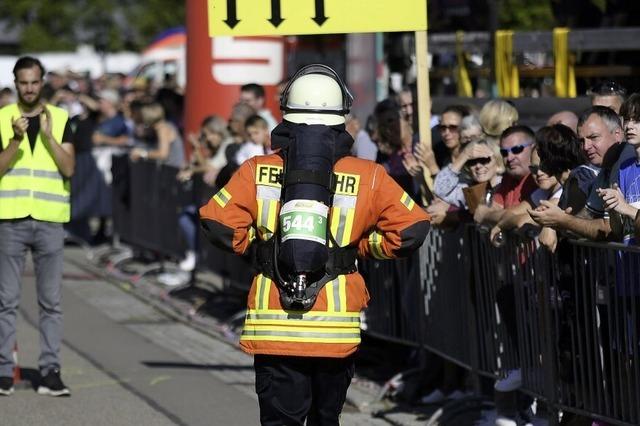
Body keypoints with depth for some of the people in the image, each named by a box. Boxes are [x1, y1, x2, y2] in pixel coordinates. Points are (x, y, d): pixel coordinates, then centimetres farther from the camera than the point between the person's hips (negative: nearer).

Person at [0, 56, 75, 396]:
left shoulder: (61, 119, 7)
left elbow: (69, 168, -2)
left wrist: (48, 135, -13)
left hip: (49, 219, 1)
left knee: (51, 301, 0)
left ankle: (50, 371, 3)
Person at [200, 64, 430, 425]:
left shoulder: (258, 172, 0)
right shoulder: (367, 177, -1)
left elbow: (218, 224, -6)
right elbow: (412, 229, -3)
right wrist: (360, 244, 11)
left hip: (273, 325, -1)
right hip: (337, 327, 1)